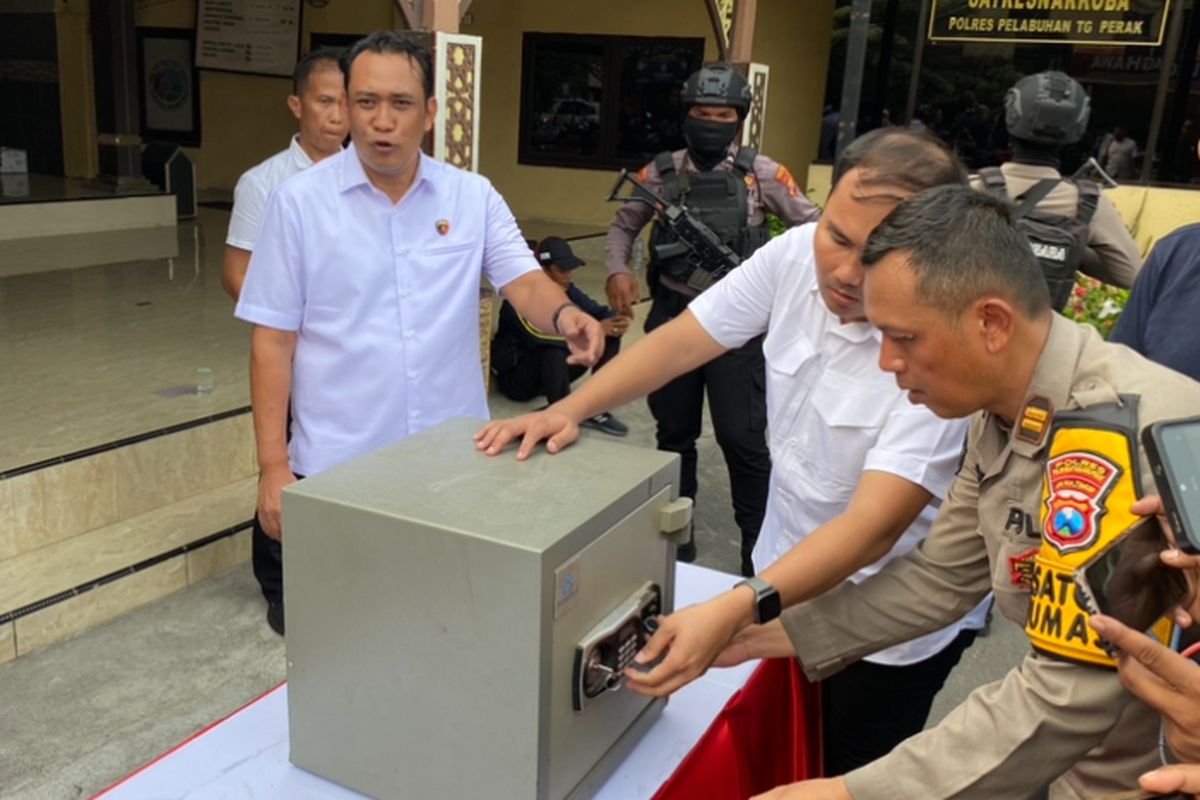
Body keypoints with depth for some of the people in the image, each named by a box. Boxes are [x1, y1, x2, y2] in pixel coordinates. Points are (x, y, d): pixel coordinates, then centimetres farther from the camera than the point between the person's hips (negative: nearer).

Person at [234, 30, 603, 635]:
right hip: (338, 468, -2)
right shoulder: (299, 201, -4)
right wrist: (273, 464, -7)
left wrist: (563, 314, -31)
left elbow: (522, 279, -6)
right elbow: (273, 339, -4)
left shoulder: (473, 197, 2)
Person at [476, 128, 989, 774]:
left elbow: (874, 526, -36)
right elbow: (680, 340, -8)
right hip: (792, 581, 5)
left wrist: (730, 614, -48)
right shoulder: (795, 254, -15)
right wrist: (568, 409, -20)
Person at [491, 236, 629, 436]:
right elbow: (540, 337, -39)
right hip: (515, 376, -7)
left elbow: (599, 312, -2)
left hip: (553, 369, 7)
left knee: (610, 335, -7)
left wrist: (617, 322, -27)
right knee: (554, 349, -38)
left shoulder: (566, 290, -4)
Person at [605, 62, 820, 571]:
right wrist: (618, 271, -4)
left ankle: (760, 551, 13)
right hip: (672, 316, 3)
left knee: (742, 437, -3)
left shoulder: (761, 173, -3)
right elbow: (623, 226, 15)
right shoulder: (661, 173, 4)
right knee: (673, 433, 13)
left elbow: (810, 225, 2)